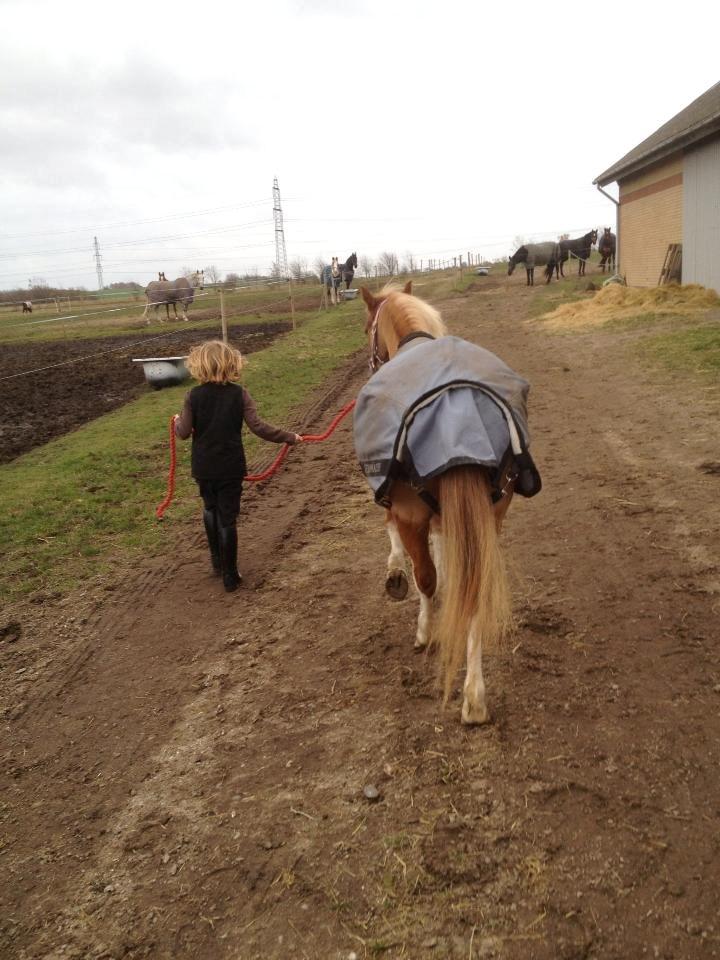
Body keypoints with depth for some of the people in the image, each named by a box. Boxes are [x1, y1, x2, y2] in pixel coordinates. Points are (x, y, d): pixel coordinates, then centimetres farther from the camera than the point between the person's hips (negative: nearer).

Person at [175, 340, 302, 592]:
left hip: (203, 467, 2)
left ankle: (217, 562, 34)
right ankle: (229, 576, 10)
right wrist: (288, 437, -6)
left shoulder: (194, 396, -6)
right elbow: (258, 427, -15)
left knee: (210, 509, 25)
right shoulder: (239, 394, -9)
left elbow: (184, 433, -5)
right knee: (228, 519, 5)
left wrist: (178, 421, 18)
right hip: (231, 467, -1)